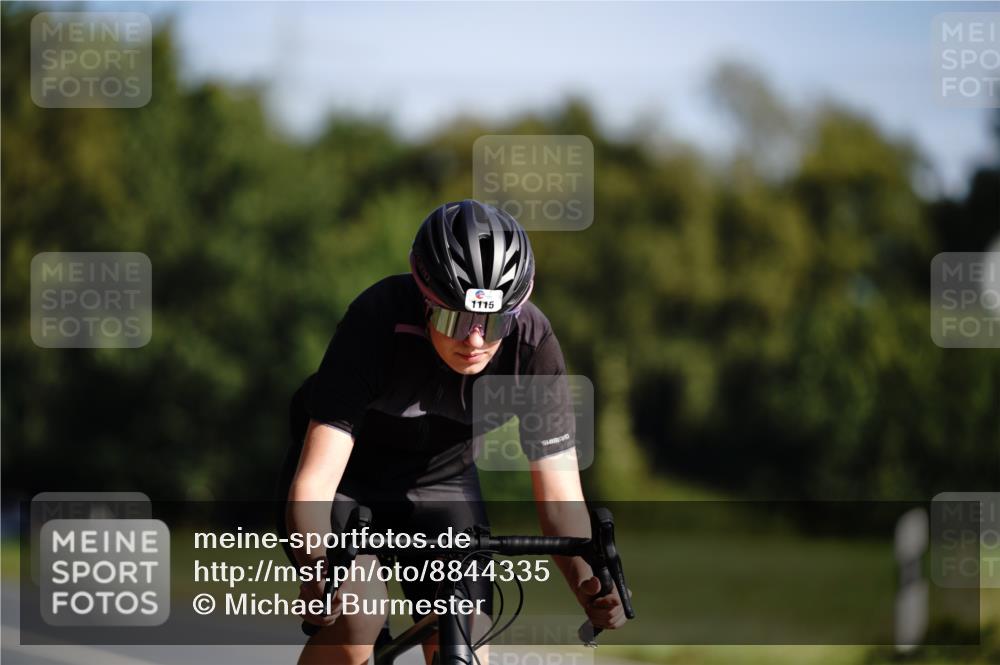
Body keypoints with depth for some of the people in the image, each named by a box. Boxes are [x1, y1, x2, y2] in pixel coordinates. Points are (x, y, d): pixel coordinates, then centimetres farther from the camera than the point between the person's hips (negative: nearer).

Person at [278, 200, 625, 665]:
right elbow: (315, 478, -40)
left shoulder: (532, 347, -26)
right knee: (358, 618, -29)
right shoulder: (378, 323, -35)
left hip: (440, 482, 3)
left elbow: (558, 495, -25)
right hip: (348, 475, -3)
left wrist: (589, 583, -44)